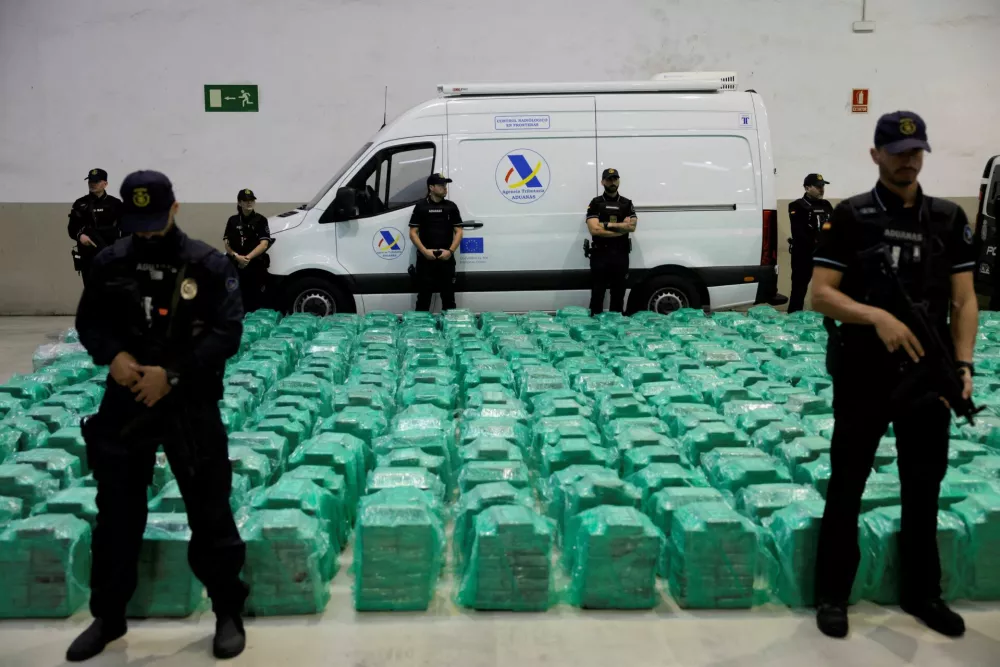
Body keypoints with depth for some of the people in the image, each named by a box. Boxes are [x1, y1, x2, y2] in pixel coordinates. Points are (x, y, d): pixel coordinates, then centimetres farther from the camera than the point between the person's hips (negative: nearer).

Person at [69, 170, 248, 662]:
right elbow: (89, 321, 10)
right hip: (125, 401, 3)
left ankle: (229, 615, 20)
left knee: (209, 511, 4)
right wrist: (112, 355, -11)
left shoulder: (208, 265, -6)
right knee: (117, 512, 12)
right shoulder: (110, 262, 4)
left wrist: (173, 374, -19)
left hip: (192, 404, -3)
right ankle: (108, 617, 30)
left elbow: (227, 333, -10)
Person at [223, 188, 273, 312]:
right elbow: (227, 243, 6)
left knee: (256, 302, -4)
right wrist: (237, 256, -13)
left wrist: (248, 257, -18)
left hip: (256, 267, -3)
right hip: (236, 267, 3)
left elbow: (264, 244, -7)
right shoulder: (233, 221, 11)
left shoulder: (260, 220, 1)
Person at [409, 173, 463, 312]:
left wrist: (450, 251, -8)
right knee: (424, 297, 2)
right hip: (425, 259, -2)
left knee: (448, 297, 6)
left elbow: (458, 231, 7)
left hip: (446, 259, 2)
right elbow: (413, 233, 1)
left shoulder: (451, 206, 8)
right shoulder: (421, 206, 3)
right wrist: (424, 251, -12)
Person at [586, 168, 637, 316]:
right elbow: (594, 230, -10)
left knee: (618, 294, 8)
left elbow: (632, 227, -4)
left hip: (620, 254, 3)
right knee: (597, 293, 0)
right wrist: (621, 228, -10)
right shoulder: (595, 203, 3)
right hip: (600, 254, -3)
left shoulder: (627, 204, 12)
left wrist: (607, 224, -11)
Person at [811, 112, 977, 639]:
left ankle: (922, 593, 30)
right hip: (863, 376, -3)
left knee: (924, 488, 13)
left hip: (928, 376, 3)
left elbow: (964, 301, 4)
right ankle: (832, 594, 19)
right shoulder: (850, 217, -2)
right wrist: (877, 316, -23)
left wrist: (963, 365, -9)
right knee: (846, 487, 6)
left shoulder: (949, 220, 7)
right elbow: (820, 295, -8)